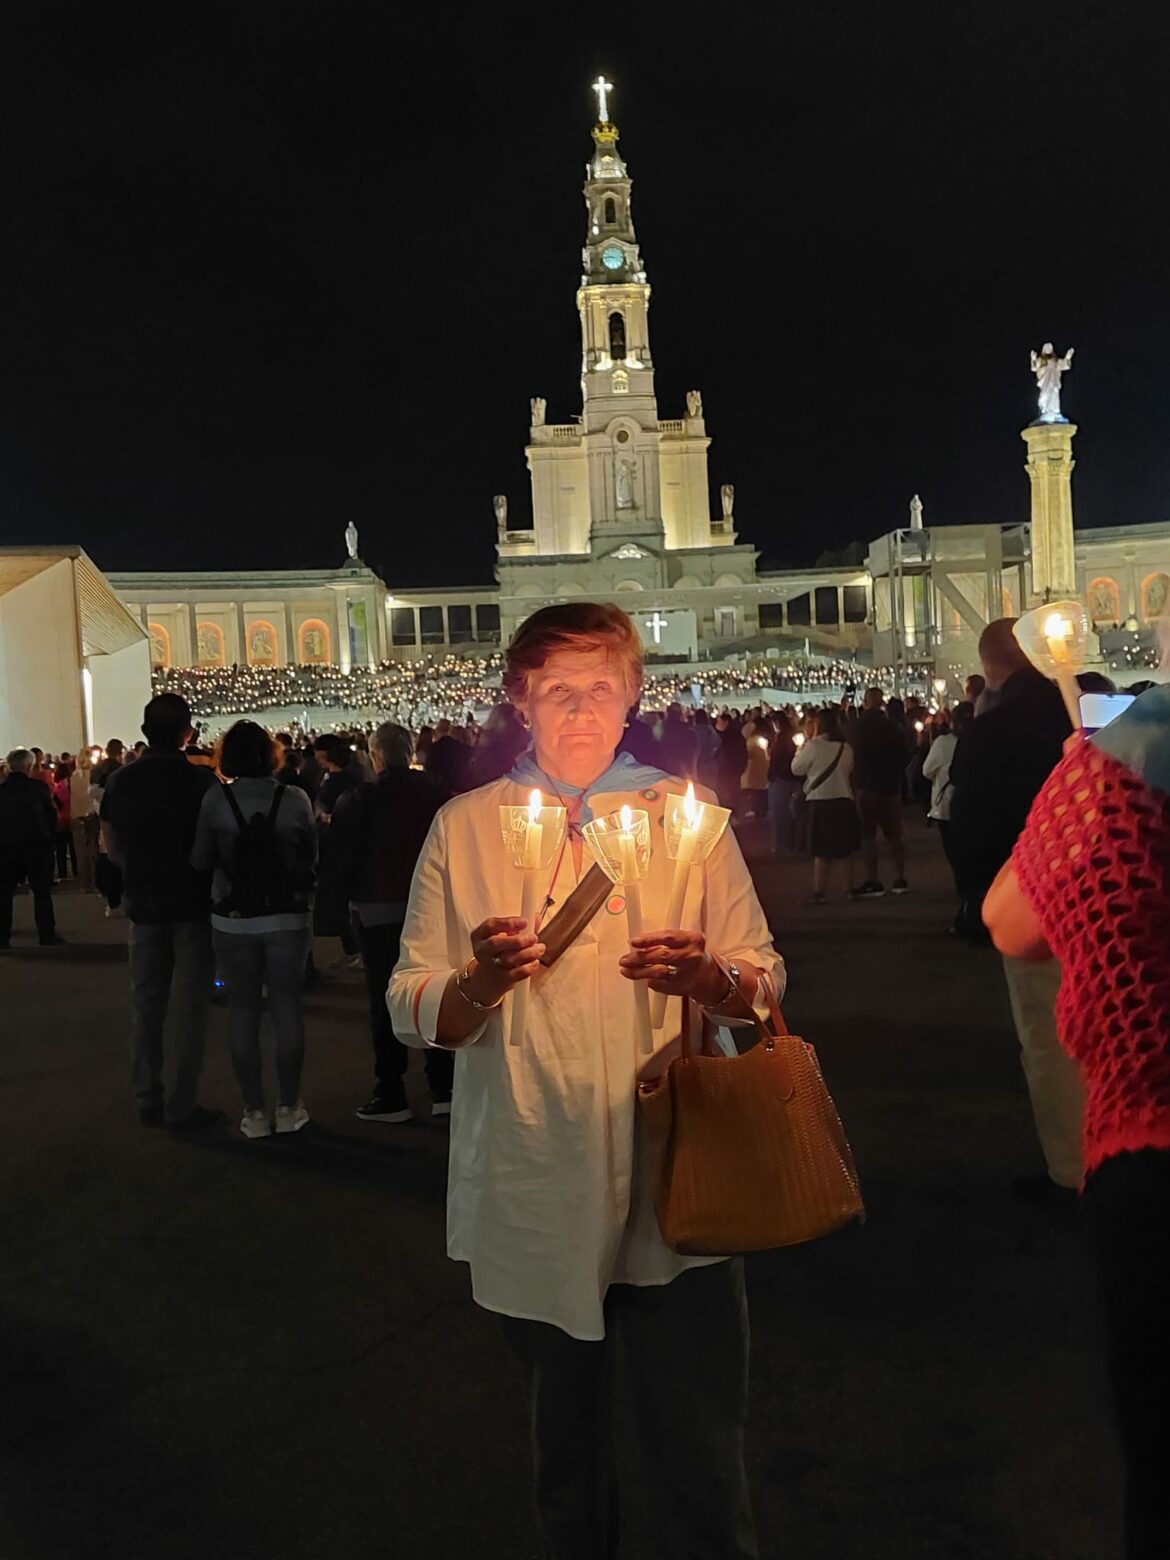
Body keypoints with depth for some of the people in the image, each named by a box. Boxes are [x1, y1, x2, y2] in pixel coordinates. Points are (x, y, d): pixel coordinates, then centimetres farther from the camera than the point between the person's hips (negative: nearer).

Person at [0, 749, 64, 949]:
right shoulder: (40, 788, -6)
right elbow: (51, 816, -4)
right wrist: (51, 838, 6)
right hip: (36, 845, -2)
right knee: (42, 891, 6)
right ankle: (47, 934, 5)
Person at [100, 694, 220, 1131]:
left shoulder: (120, 781, -1)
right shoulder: (202, 780, -14)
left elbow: (111, 847, 3)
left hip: (145, 904, 4)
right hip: (194, 903, -4)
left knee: (146, 1004, 14)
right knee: (187, 1007, 2)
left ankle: (149, 1100, 21)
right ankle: (180, 1107, 6)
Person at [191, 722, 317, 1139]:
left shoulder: (216, 799, -9)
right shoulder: (295, 799, -7)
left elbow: (200, 861, -4)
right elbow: (311, 858, 2)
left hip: (233, 921, 0)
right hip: (288, 918, 0)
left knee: (243, 1013, 8)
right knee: (288, 1008, 10)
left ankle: (254, 1111, 12)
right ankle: (289, 1107, 16)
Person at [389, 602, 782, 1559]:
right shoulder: (464, 828, 3)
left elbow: (762, 979, 3)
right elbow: (412, 1011, -1)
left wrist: (706, 978, -19)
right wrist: (482, 979, -21)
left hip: (673, 1183, 0)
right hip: (534, 1195, 1)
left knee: (702, 1459, 3)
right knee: (565, 1444, 19)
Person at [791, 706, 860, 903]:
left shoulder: (813, 746, -11)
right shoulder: (846, 747, 5)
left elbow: (796, 769, -3)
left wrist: (801, 748, 7)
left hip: (820, 802, -5)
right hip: (845, 800, 5)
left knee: (822, 850, -1)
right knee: (848, 848, 14)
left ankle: (820, 892, 0)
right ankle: (851, 887, 20)